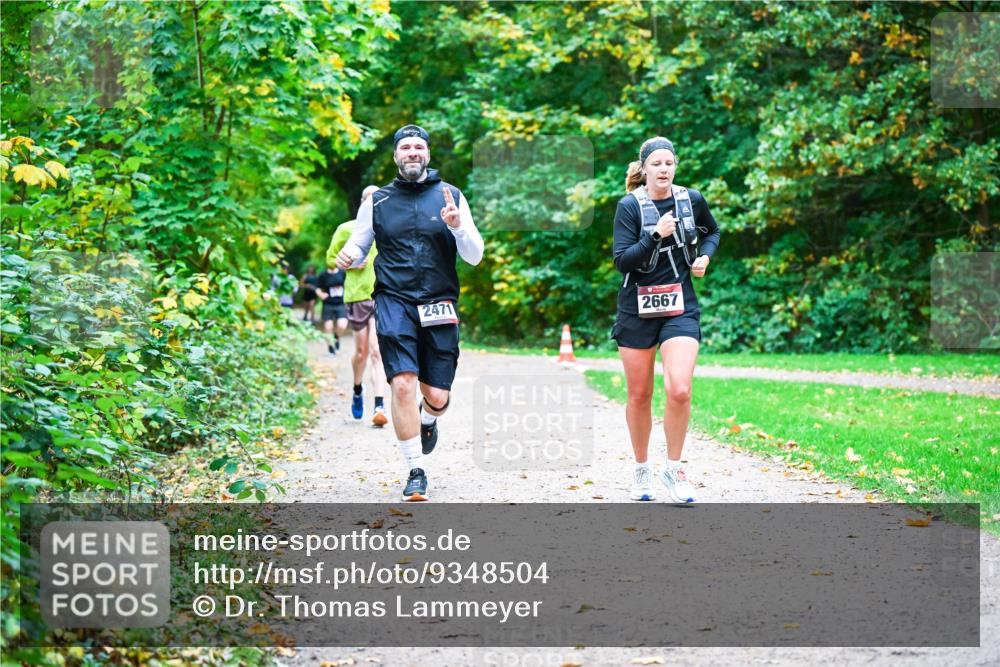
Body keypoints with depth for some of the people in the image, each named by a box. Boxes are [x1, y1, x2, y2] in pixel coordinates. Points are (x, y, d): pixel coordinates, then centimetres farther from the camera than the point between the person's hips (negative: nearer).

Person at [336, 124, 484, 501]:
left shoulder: (450, 196, 8)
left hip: (439, 304, 1)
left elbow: (474, 257, 4)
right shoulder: (377, 201, 9)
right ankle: (416, 473, -3)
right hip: (394, 300, 0)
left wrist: (458, 226, -15)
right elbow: (358, 246, 17)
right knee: (403, 385, -16)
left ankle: (428, 419, 39)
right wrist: (348, 257, -7)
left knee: (437, 396, 0)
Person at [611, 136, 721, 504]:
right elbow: (622, 260, -14)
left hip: (680, 308, 1)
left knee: (679, 391, -16)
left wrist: (705, 256, 4)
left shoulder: (692, 200, 3)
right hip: (637, 309, -1)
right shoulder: (629, 206, -7)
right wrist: (655, 235, -25)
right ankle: (641, 470, 26)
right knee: (639, 396, 7)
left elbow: (712, 231, 24)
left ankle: (673, 468, 0)